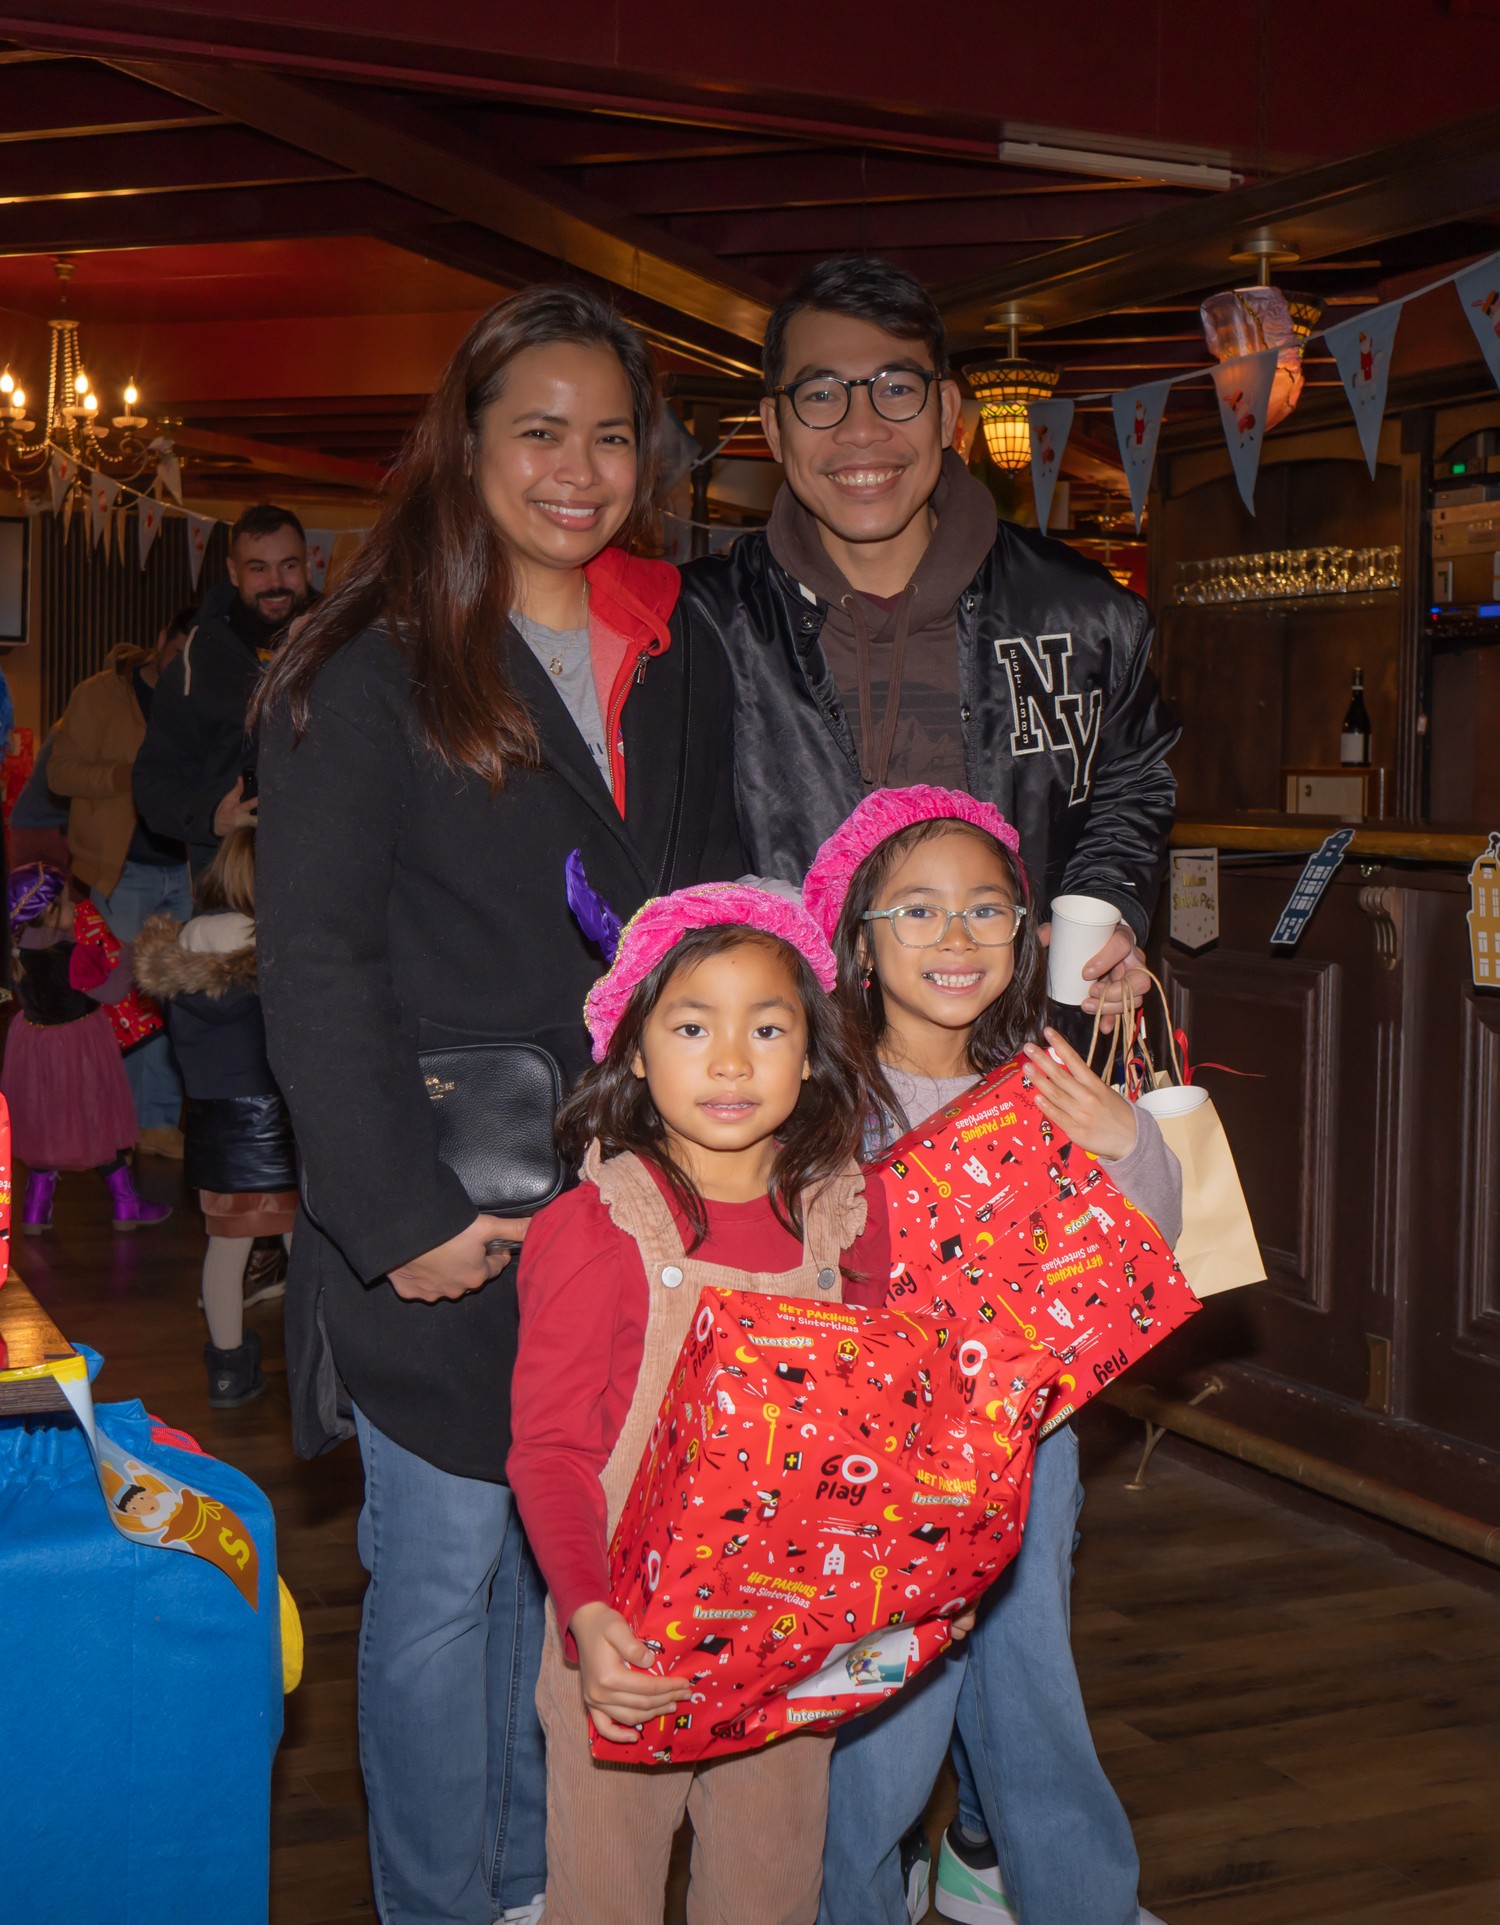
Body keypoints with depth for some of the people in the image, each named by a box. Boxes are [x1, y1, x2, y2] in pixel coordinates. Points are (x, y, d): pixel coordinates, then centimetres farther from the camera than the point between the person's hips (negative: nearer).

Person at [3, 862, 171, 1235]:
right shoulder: (75, 955, -27)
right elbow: (111, 991, -22)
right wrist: (128, 957, -8)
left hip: (34, 1045, 6)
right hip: (79, 1047, -6)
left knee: (42, 1124, 18)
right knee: (102, 1121, 10)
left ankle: (36, 1210, 24)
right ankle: (126, 1206, 23)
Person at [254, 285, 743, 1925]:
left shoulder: (676, 669, 11)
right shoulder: (372, 668, -7)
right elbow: (312, 962, -10)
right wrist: (402, 1210, -15)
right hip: (450, 1221, -5)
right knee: (446, 1570, 4)